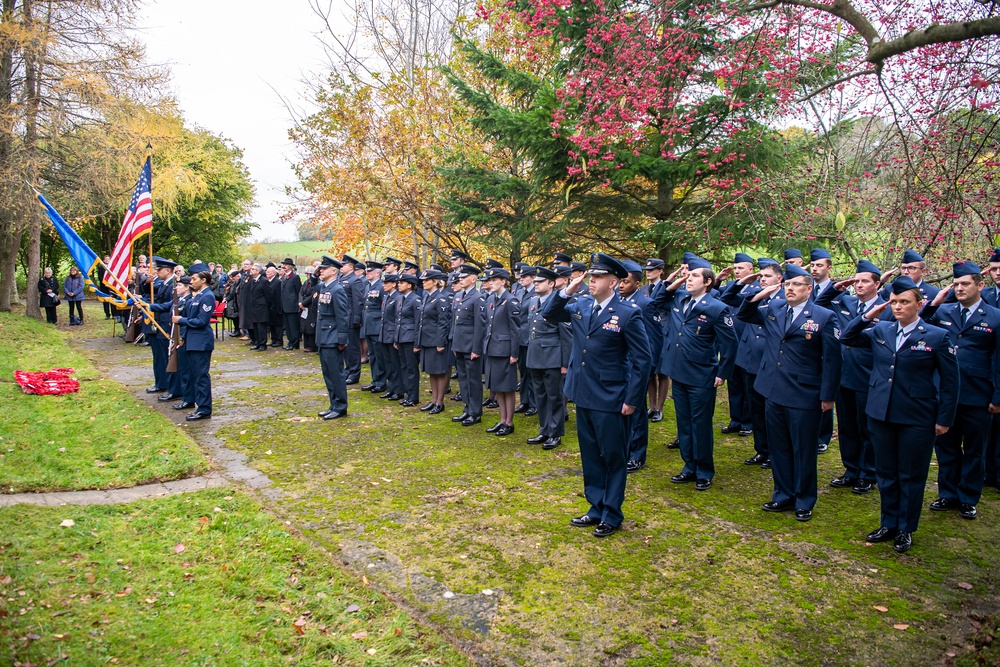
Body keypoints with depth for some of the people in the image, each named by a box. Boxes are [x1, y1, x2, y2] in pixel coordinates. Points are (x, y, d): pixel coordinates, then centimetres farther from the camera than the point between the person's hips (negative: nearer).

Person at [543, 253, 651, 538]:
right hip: (583, 396, 6)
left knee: (613, 457, 7)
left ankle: (612, 514, 22)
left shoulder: (627, 314, -13)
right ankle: (596, 508, 30)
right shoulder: (580, 306, 5)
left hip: (610, 401, -6)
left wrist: (632, 399, -13)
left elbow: (642, 360, -11)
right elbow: (549, 314, 13)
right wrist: (566, 291, -3)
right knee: (590, 457, 16)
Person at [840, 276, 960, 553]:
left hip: (917, 419, -4)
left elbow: (950, 381, -3)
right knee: (886, 473, 15)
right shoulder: (880, 330, 4)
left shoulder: (937, 336, -7)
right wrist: (867, 316, -4)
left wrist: (945, 419, -6)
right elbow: (846, 338, 11)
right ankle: (888, 524, 30)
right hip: (881, 414, 4)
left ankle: (905, 530, 25)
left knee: (911, 476, 9)